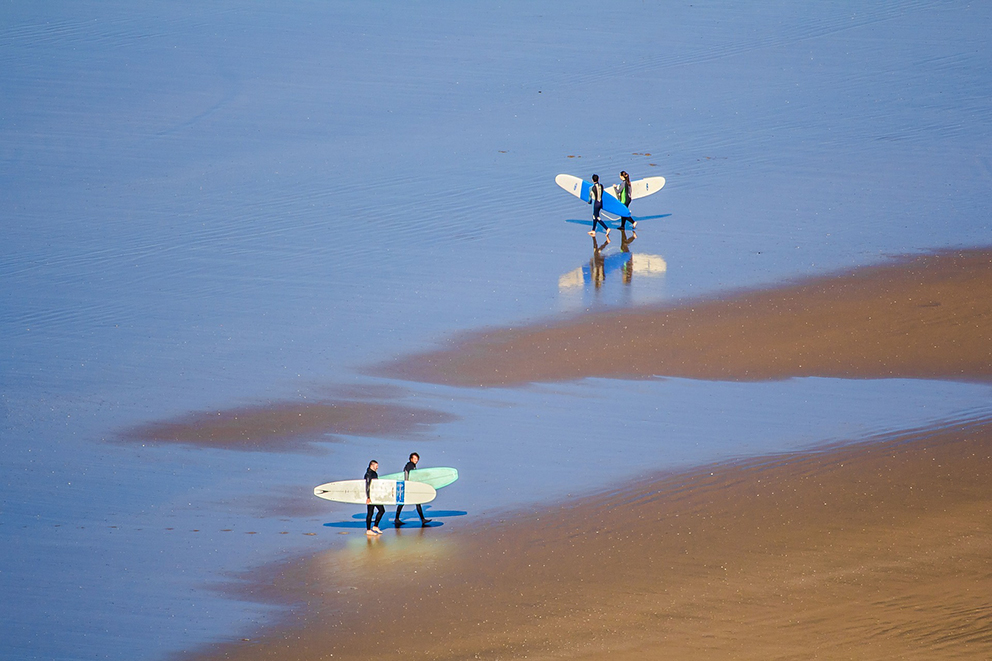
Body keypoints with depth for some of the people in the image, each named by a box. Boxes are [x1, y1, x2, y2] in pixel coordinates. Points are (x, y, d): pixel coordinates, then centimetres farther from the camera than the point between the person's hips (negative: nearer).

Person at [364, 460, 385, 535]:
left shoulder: (375, 474, 15)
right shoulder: (368, 474, -14)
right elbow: (367, 486, -21)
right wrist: (368, 497, -27)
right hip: (371, 497, -10)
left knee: (382, 510, 11)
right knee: (370, 513, -4)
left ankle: (375, 527, 19)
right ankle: (368, 530, 2)